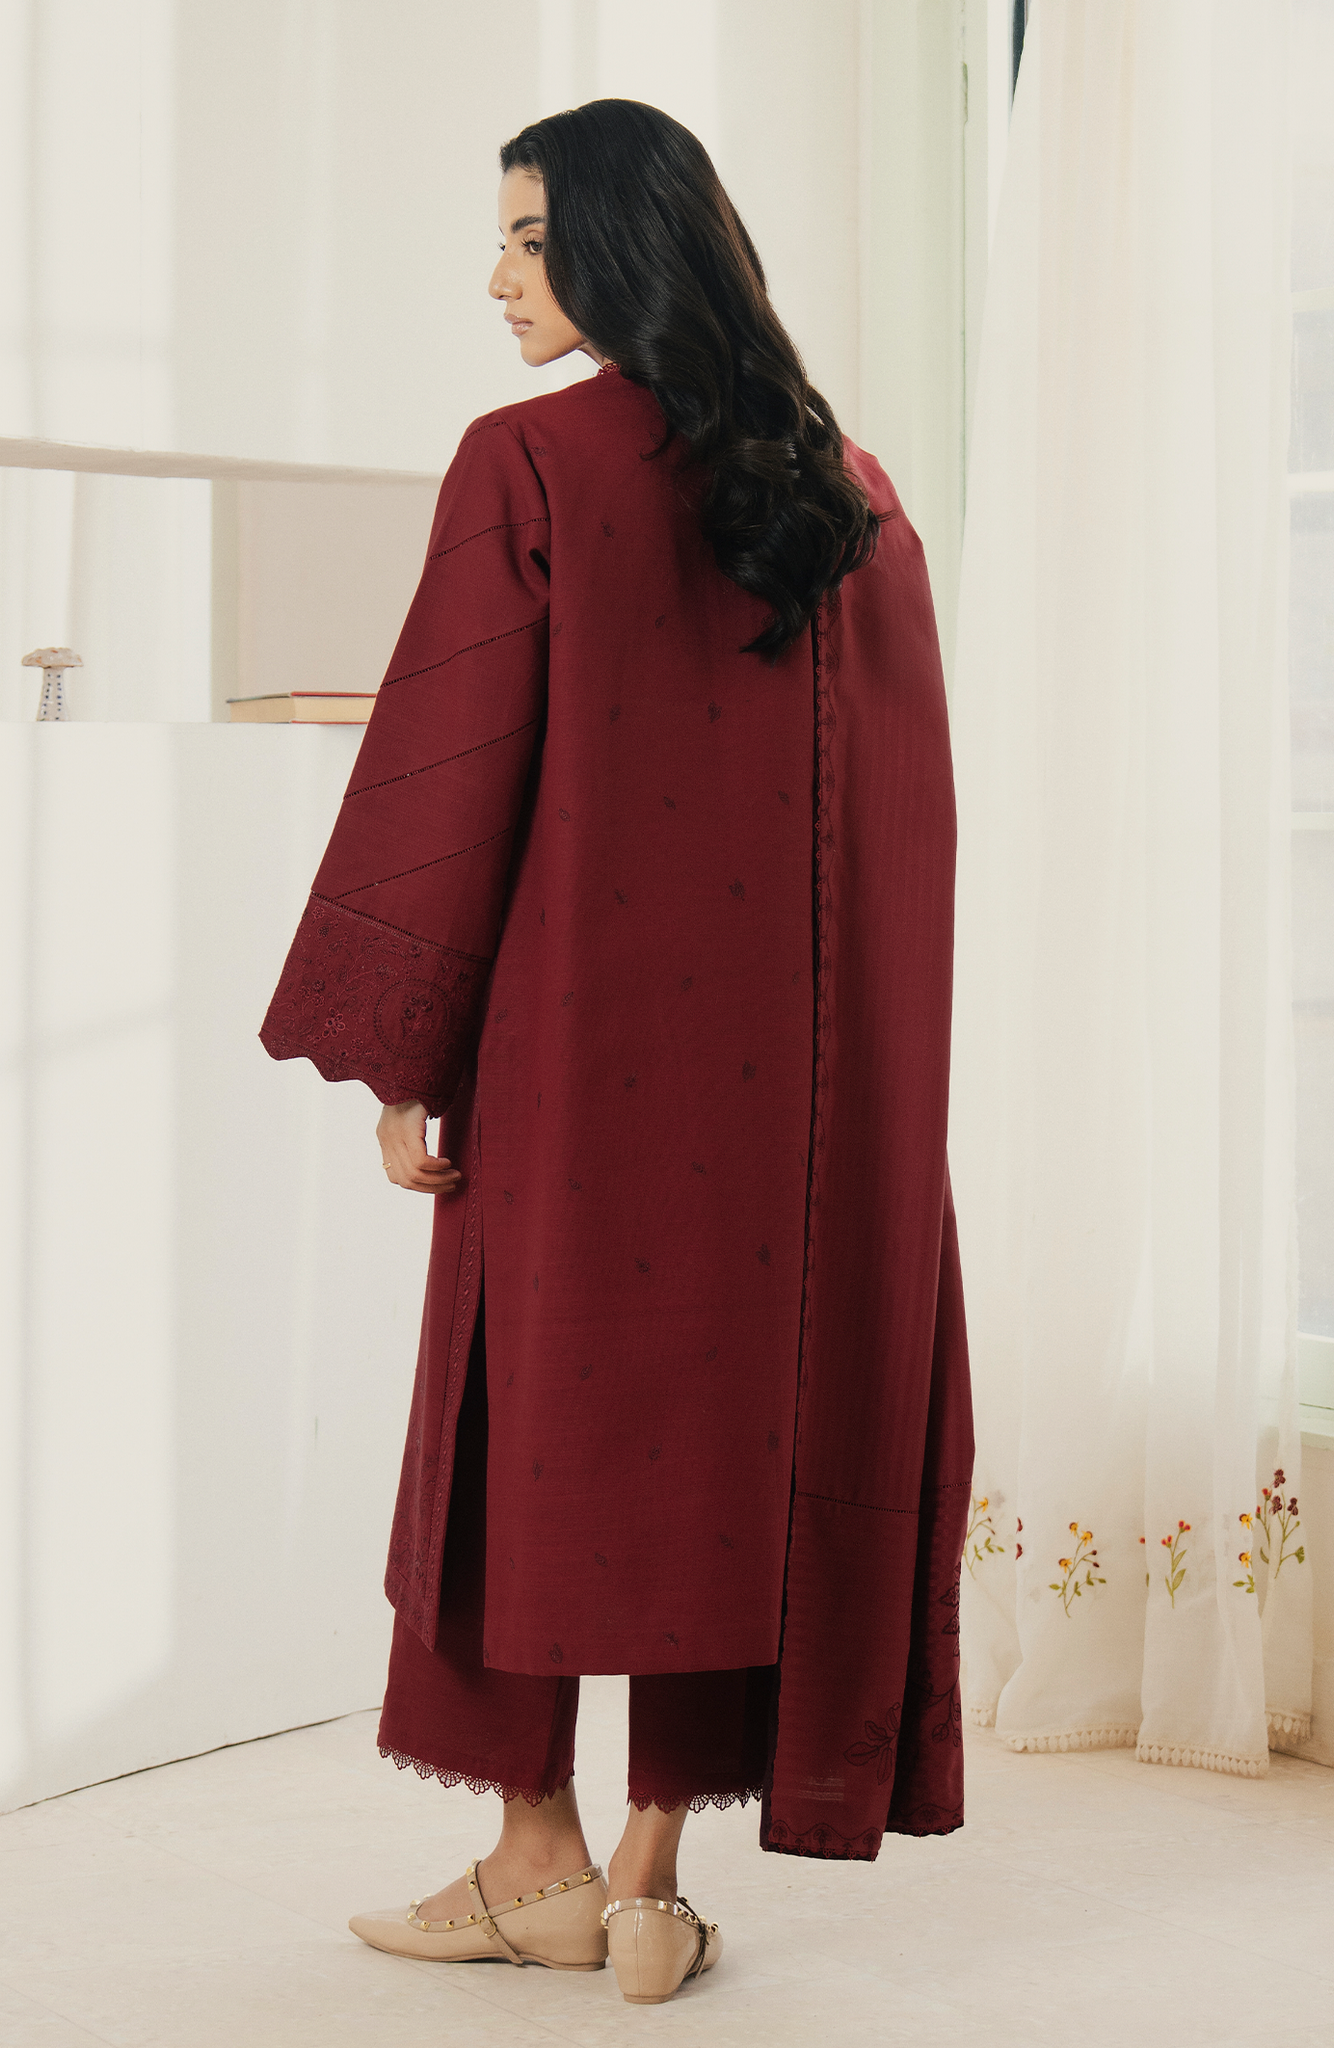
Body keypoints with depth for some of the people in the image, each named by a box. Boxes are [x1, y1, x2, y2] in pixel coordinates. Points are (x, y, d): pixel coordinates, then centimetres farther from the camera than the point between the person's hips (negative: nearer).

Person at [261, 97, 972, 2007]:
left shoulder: (529, 466, -9)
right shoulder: (855, 493, 7)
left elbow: (447, 770, -11)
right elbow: (906, 799, 9)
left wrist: (396, 1057, -6)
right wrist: (837, 1029, 15)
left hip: (577, 1035, -4)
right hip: (802, 1062, 4)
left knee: (543, 1406, 9)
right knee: (734, 1410, 8)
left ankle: (537, 1864, 17)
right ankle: (651, 1877, 12)